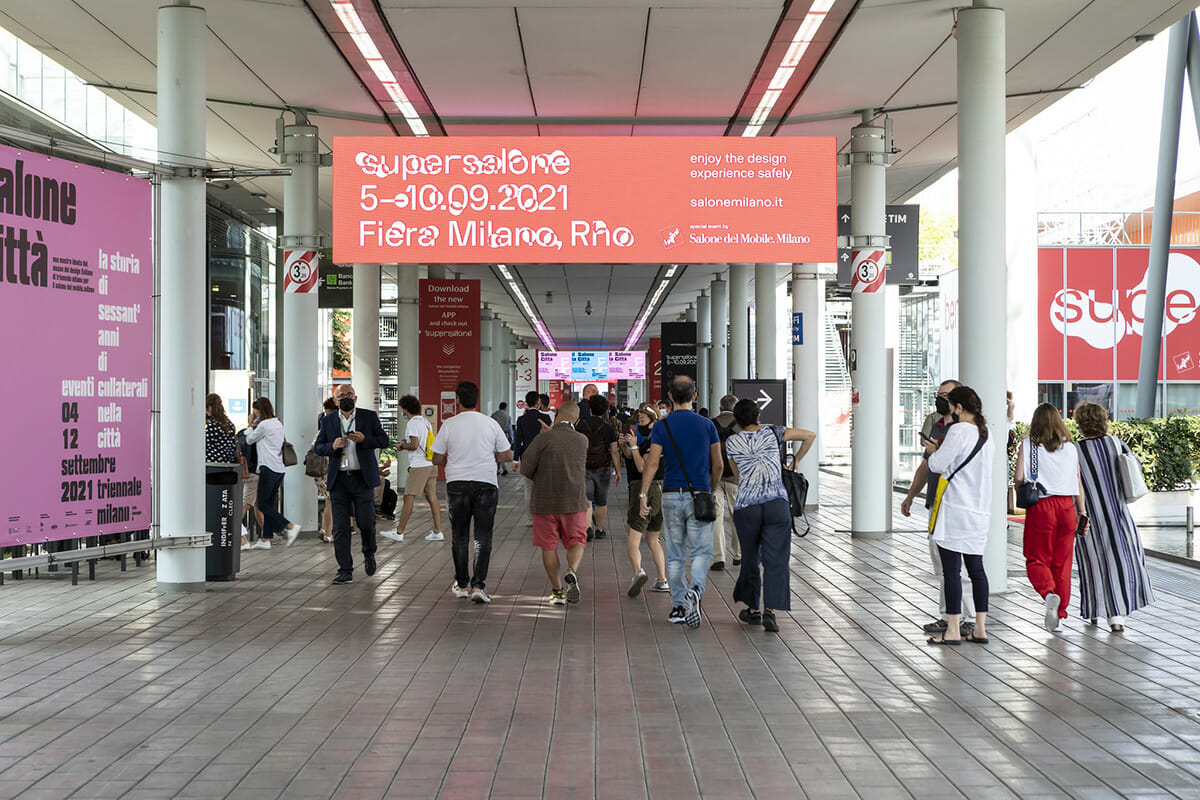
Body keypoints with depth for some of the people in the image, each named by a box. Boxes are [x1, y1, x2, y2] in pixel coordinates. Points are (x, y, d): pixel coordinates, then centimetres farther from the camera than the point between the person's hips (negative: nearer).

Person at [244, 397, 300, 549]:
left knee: (263, 505, -4)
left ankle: (290, 527, -15)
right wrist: (255, 424, 17)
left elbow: (249, 440, 2)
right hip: (280, 468, 9)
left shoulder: (264, 424, -11)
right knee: (269, 503, 10)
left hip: (268, 468, -9)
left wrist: (251, 424, 13)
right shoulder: (278, 423, 15)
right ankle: (265, 539, 11)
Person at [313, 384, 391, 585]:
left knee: (366, 522, 0)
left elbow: (384, 440, 3)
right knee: (340, 527, -1)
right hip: (338, 480, 1)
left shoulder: (369, 416, 5)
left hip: (362, 478, -1)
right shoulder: (328, 421, 10)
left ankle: (369, 554, 30)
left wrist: (364, 439, -14)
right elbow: (318, 447, 10)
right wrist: (332, 446, -11)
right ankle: (345, 570, 5)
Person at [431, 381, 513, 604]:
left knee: (459, 536, 12)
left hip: (457, 483, 0)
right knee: (483, 536, 2)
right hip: (486, 483, 0)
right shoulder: (490, 424, 0)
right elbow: (507, 456, 5)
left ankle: (462, 584, 18)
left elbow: (437, 459, 1)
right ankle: (478, 585, -8)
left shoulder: (449, 424, -3)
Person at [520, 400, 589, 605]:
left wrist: (539, 480, 7)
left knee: (548, 546, 9)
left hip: (544, 501, -2)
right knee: (576, 542, 12)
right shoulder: (582, 441, 0)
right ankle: (571, 572, -17)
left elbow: (525, 468, -13)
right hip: (574, 501, 2)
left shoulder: (544, 439, -11)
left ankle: (558, 591, 9)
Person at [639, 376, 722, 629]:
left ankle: (678, 606, 12)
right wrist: (711, 488, 21)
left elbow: (652, 463, -10)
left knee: (675, 555, 10)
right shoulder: (707, 425, 1)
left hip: (672, 495, 1)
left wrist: (643, 494, -8)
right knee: (701, 551, 2)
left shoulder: (661, 427, -1)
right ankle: (695, 589, -25)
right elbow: (718, 465, 5)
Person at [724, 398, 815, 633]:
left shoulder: (731, 442, 4)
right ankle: (770, 610, -16)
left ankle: (752, 609, 25)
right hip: (777, 505, -1)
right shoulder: (773, 433, 5)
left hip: (746, 506, 1)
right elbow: (810, 435, 11)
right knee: (775, 560, -2)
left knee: (750, 558, 16)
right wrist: (795, 462, 22)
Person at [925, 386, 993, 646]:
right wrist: (942, 449, 16)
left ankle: (953, 631, -2)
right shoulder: (985, 434, 12)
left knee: (951, 570, -4)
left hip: (956, 510, -8)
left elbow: (938, 465, -9)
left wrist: (934, 451, 11)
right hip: (980, 511, 8)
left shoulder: (958, 431, -13)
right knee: (976, 569, 12)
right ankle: (980, 629, 14)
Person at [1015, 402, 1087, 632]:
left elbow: (1019, 478, -8)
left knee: (1036, 559, 6)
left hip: (1041, 507, -3)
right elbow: (1078, 483, 6)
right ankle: (1059, 616, 12)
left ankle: (1049, 594, -22)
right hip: (1067, 506, 3)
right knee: (1062, 562, 10)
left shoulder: (1027, 445, -1)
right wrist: (1082, 513, 11)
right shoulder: (1070, 447, 7)